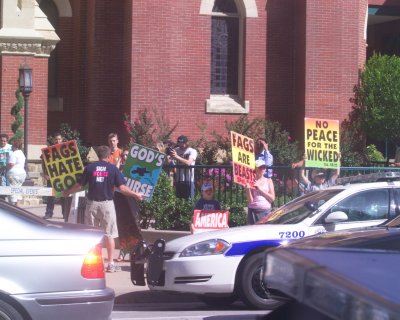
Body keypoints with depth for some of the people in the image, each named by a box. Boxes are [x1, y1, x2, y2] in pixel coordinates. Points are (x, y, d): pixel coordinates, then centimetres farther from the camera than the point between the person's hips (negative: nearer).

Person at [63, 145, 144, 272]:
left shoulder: (89, 167, 1)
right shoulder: (113, 168, -2)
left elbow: (80, 185, 1)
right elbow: (122, 188, -6)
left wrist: (67, 192, 17)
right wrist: (136, 195, 5)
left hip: (92, 203, 1)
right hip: (107, 203, -1)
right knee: (109, 234, 4)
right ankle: (110, 264, 3)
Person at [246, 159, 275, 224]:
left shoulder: (268, 181, 11)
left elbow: (272, 198, 3)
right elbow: (250, 200, -1)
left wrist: (260, 189, -4)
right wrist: (248, 188, -16)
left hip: (266, 211, 2)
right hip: (254, 211, -2)